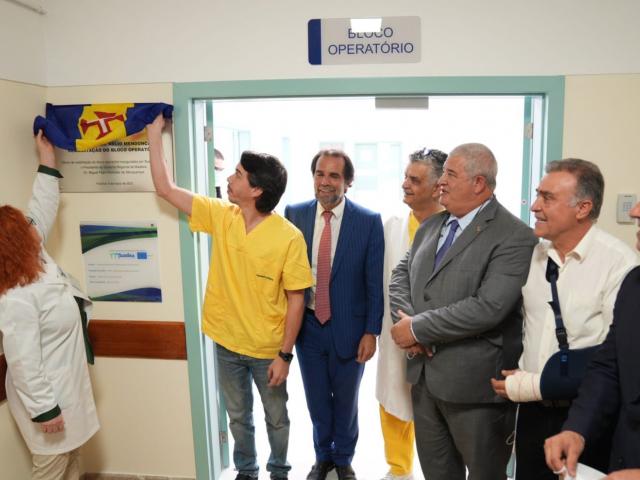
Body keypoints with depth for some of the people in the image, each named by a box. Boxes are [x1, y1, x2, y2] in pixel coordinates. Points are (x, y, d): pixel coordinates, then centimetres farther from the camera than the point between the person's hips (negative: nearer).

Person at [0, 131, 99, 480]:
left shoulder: (37, 261, -4)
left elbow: (42, 209, 6)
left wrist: (47, 159, 8)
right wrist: (43, 410, -21)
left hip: (65, 386, 9)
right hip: (47, 396, -9)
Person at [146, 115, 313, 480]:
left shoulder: (289, 237, -20)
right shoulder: (220, 216, -7)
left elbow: (296, 299, -15)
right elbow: (165, 188, -3)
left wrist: (285, 355, -14)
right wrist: (155, 133, -4)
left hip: (268, 350, -3)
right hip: (227, 344, 4)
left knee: (276, 418, 19)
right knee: (239, 416, 23)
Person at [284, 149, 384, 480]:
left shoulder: (369, 222, -10)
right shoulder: (294, 214, -4)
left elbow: (374, 282, -7)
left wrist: (371, 331, -8)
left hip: (348, 328, -2)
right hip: (307, 325, 2)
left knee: (346, 401, 19)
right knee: (317, 400, 20)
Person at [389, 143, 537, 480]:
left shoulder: (514, 237, -16)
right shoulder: (431, 226, 9)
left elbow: (487, 308, -25)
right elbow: (400, 276, 11)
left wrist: (418, 328, -17)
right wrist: (407, 320, -10)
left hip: (474, 381, -6)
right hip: (424, 374, 7)